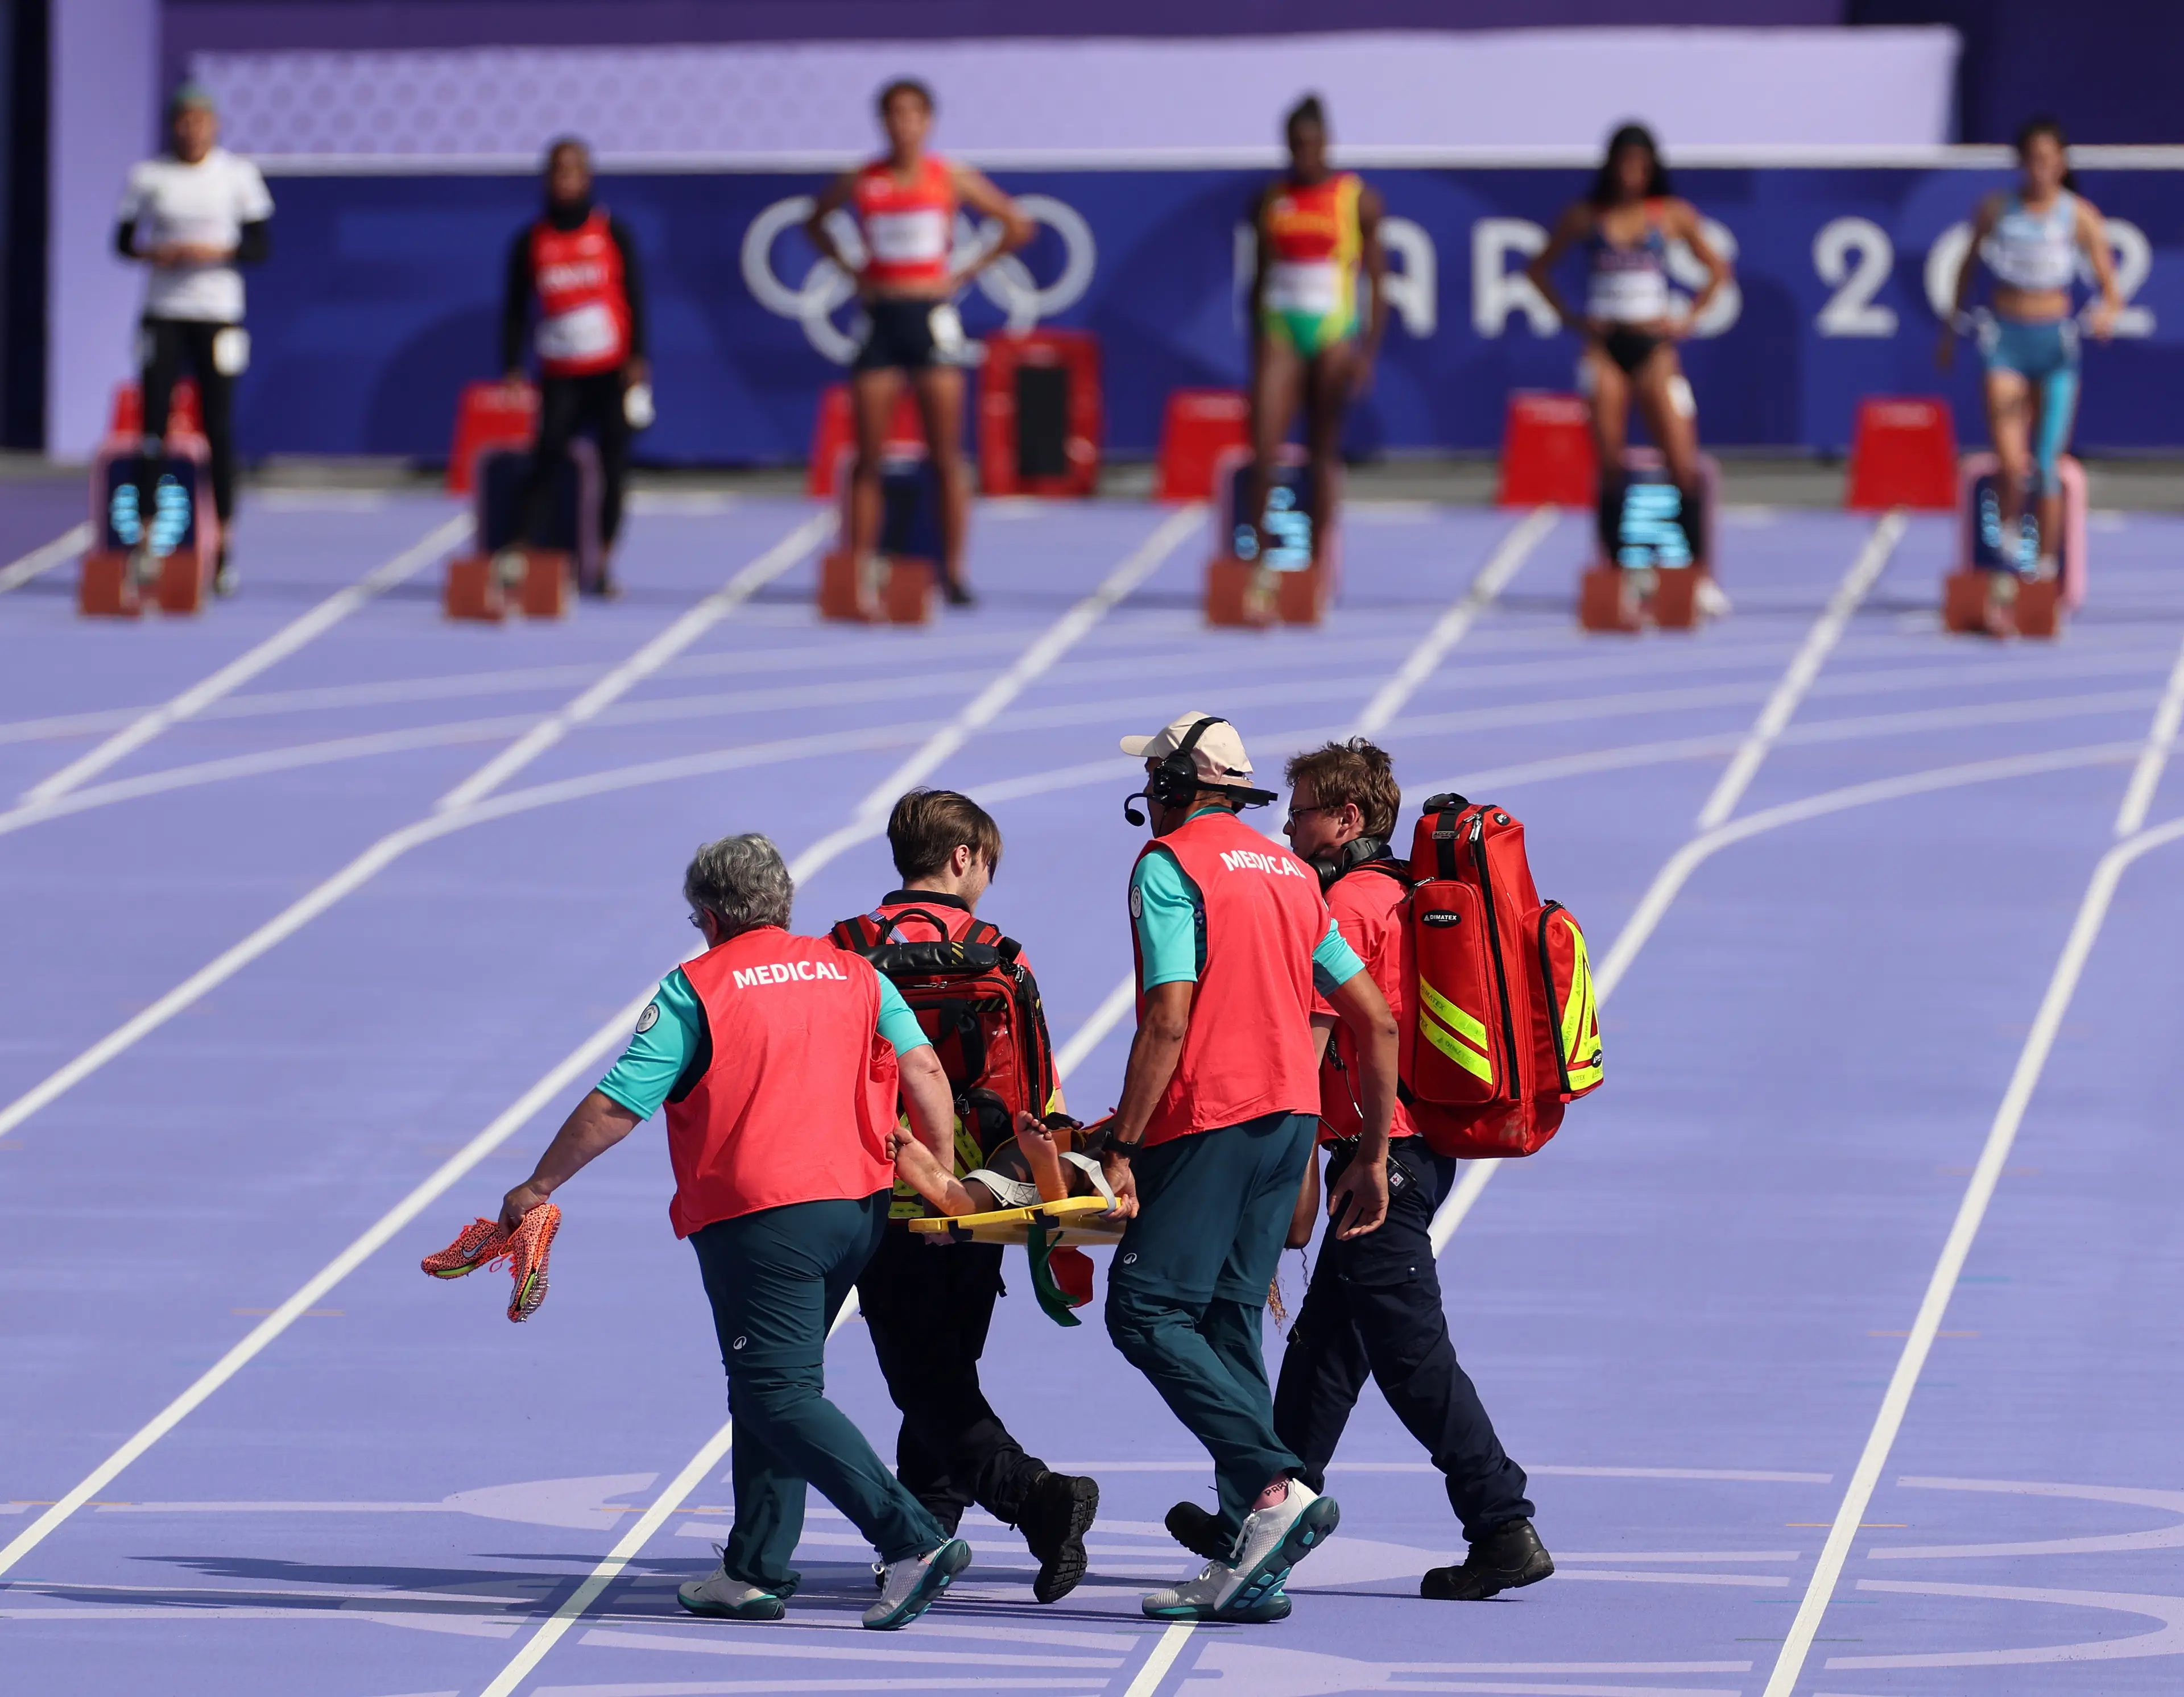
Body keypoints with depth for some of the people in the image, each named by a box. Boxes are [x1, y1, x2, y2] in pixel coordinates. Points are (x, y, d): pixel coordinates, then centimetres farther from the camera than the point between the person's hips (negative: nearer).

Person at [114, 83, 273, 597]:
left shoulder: (239, 175, 2)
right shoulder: (148, 177, 5)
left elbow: (262, 245, 2)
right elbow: (124, 240, 8)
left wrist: (219, 252, -15)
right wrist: (153, 253, -13)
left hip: (219, 316, -1)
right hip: (163, 313, 1)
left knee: (219, 428, -2)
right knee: (153, 425, -4)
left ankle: (222, 550, 2)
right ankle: (144, 539, 1)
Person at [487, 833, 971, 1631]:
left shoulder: (696, 989, -5)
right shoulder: (853, 974, 9)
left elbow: (614, 1109, -5)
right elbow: (924, 1070, -1)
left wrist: (537, 1188, 5)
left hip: (757, 1220, -7)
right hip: (858, 1207, 7)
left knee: (781, 1397, -6)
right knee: (767, 1388, 18)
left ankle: (914, 1539, -20)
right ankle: (755, 1571, 18)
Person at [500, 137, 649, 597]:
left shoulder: (612, 232, 4)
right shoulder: (530, 241, 5)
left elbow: (634, 297, 4)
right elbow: (515, 309, 7)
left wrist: (637, 360, -3)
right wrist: (512, 367, -2)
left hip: (613, 370, 0)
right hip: (560, 376, 0)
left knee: (614, 465, -1)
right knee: (546, 460, -14)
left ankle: (603, 564, 7)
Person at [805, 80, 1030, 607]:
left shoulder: (951, 179, 0)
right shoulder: (861, 182, 3)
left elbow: (1018, 227, 5)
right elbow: (815, 222, 20)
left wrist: (966, 272, -1)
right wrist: (848, 268, 6)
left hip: (931, 314, -1)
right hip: (880, 319, 1)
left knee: (946, 457, -2)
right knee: (869, 459, 0)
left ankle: (953, 572, 0)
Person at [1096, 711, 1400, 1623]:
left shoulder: (1170, 865, -5)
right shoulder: (1287, 874, 19)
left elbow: (1168, 1020, -16)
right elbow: (1377, 1021, 18)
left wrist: (1121, 1147, -14)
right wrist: (1373, 1158, 22)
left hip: (1209, 1117, -8)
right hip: (1291, 1113, 8)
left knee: (1146, 1312, -7)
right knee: (1227, 1323, 9)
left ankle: (1276, 1485, -21)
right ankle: (1251, 1571, 4)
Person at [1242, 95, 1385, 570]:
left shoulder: (1359, 200, 0)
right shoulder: (1272, 200, 8)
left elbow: (1377, 280, 1)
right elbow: (1260, 277, 14)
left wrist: (1369, 350, -7)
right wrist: (1255, 348, 11)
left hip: (1333, 333, -2)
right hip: (1280, 329, 2)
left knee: (1324, 452, 4)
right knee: (1263, 450, -10)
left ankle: (1317, 561, 11)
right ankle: (1258, 552, -4)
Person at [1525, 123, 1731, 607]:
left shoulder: (1674, 215, 5)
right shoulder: (1584, 217, 5)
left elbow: (1717, 270, 14)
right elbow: (1539, 268, 15)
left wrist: (1688, 319, 3)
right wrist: (1571, 318, 4)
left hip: (1653, 346, 0)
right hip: (1604, 347, 0)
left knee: (1682, 464, -8)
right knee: (1609, 466, -3)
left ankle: (1699, 573, -5)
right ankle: (1612, 571, 1)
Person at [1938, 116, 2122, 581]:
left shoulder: (2081, 217, -1)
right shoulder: (1995, 211, 1)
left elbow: (2111, 290, -2)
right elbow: (1968, 271, 16)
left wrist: (2107, 312, -25)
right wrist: (1951, 332, 19)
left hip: (2055, 343, 0)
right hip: (2005, 339, 0)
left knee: (2047, 467, 2)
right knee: (2012, 463, -14)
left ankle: (2045, 564, 14)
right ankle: (2007, 523, 16)